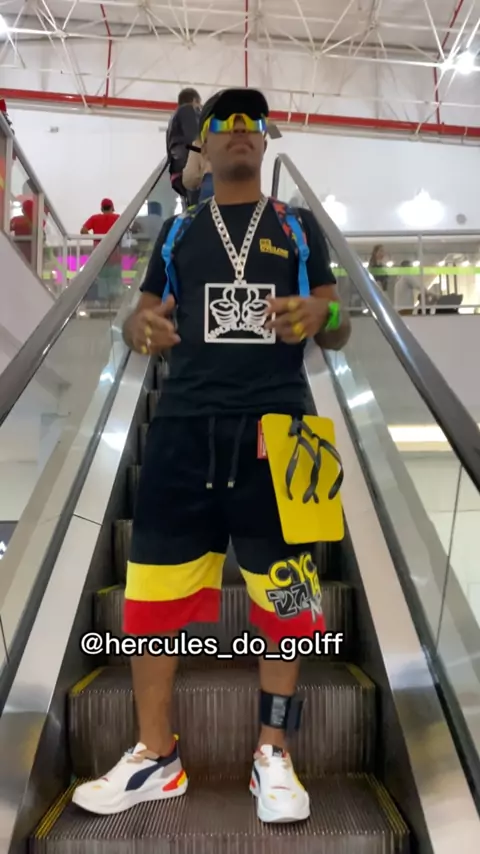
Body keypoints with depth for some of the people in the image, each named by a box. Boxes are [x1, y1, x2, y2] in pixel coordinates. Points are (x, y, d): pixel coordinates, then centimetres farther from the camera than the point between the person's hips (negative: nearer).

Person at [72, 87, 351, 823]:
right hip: (185, 428, 2)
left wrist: (319, 314, -13)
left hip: (276, 428, -1)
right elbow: (142, 317, 17)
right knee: (153, 594, 2)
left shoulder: (299, 227, 14)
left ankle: (273, 759, 23)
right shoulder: (177, 231, 18)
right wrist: (139, 327, -7)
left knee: (282, 598, 3)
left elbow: (340, 332, 11)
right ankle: (156, 759, 22)